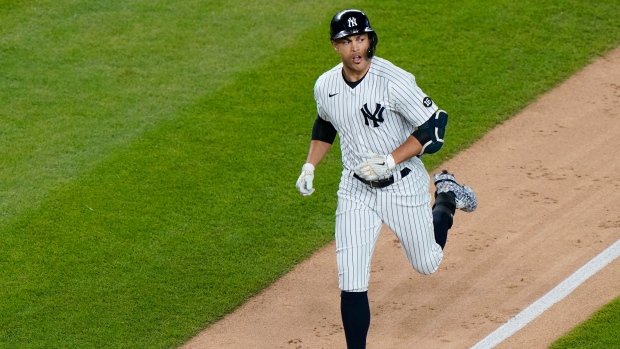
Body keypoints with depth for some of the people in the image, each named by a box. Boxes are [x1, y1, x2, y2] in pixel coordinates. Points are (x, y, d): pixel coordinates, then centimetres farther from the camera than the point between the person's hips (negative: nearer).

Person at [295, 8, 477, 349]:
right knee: (351, 283, -6)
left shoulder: (394, 81, -23)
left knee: (427, 263, 18)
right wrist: (309, 166, 5)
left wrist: (390, 160, -26)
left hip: (403, 186, -3)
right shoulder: (325, 86, -5)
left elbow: (433, 125, -18)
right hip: (356, 190, 3)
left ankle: (446, 196, 44)